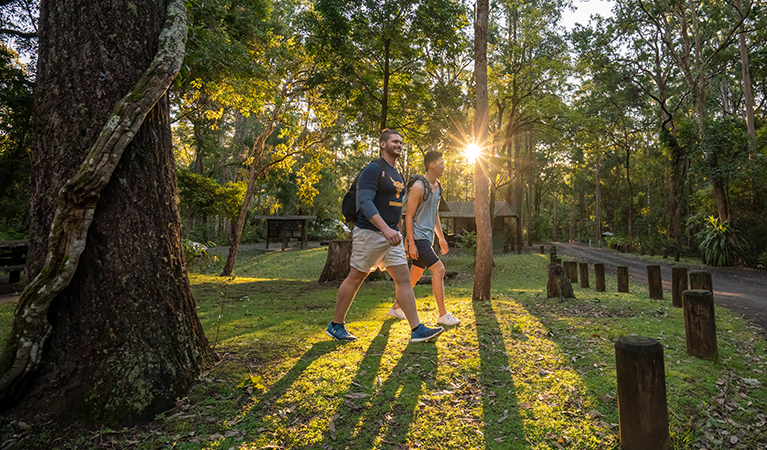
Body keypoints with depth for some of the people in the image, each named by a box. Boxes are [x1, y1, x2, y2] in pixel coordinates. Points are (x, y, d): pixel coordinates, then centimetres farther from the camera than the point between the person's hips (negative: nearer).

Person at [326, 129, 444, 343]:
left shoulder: (397, 175, 17)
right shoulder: (373, 169, -11)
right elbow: (365, 202, -24)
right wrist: (385, 229, -35)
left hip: (392, 235, 8)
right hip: (370, 233, -8)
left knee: (404, 279, 1)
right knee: (354, 279, 3)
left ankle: (417, 330, 3)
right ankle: (336, 325, 18)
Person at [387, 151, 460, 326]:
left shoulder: (437, 187, 14)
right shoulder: (418, 186, -14)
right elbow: (409, 216, -16)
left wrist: (441, 238, 18)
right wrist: (411, 244, -19)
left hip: (427, 237, 9)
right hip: (417, 237, -9)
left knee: (415, 275, 13)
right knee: (438, 269, -13)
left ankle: (396, 307, 26)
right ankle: (443, 315, -5)